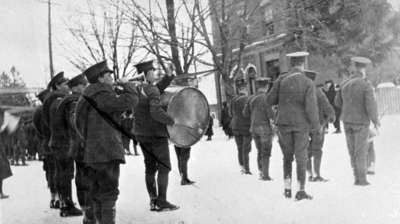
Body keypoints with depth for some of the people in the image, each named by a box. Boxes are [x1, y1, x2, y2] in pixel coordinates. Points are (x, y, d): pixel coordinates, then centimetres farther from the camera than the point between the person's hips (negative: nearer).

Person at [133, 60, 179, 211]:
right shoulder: (152, 90, -17)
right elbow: (156, 112, -28)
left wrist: (168, 76, 11)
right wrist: (172, 121, -17)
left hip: (141, 134, 8)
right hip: (156, 134, -8)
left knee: (150, 167, 12)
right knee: (164, 167, -1)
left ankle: (153, 201, 15)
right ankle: (161, 202, -3)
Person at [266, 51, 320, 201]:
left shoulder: (281, 80, -5)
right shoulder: (308, 83, -10)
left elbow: (270, 100, -2)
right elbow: (311, 107, -14)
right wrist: (316, 125, 0)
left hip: (284, 123, 2)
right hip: (301, 124, -2)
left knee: (287, 156, 15)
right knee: (301, 157, 6)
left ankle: (287, 189, 14)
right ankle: (301, 191, 6)